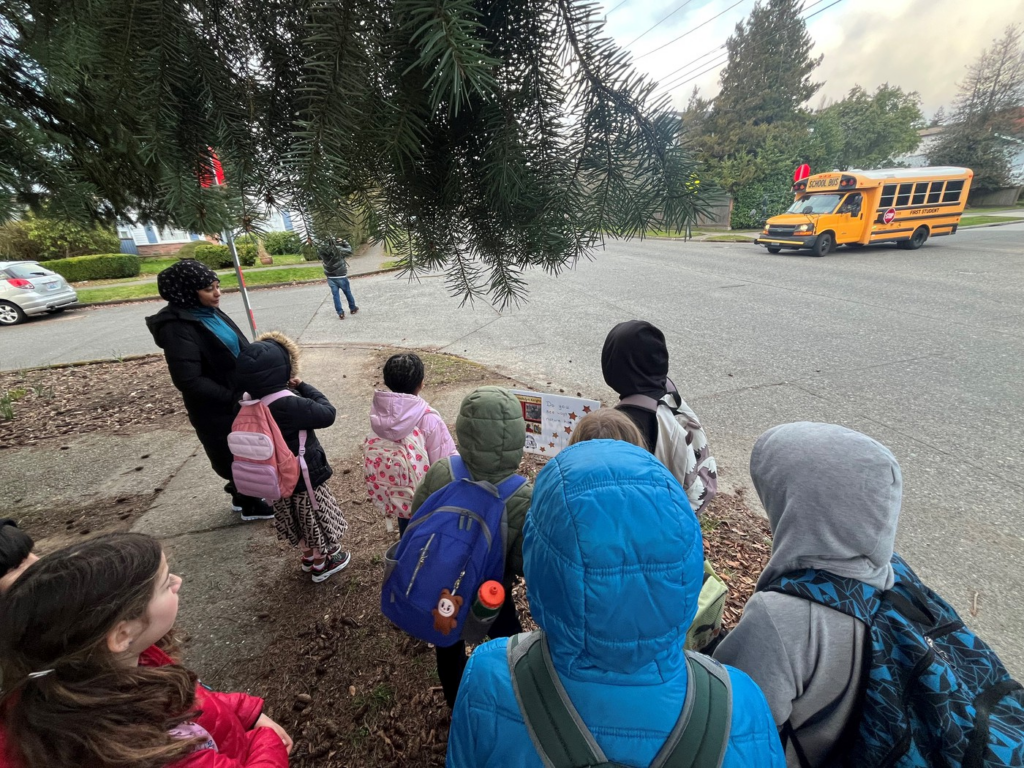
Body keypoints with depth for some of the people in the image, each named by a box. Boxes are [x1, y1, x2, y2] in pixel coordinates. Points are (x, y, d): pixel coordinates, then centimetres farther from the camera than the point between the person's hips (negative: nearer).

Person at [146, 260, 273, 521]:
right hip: (216, 411, -8)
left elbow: (240, 349, 12)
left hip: (241, 398, 8)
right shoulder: (178, 328, -23)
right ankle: (250, 504, 32)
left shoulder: (210, 312, 3)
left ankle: (245, 494, 44)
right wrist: (233, 397, -24)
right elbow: (189, 381, -26)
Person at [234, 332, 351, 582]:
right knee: (316, 519, 17)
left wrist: (291, 389, -5)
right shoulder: (289, 405, -34)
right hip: (306, 477, -7)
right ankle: (323, 562, 38)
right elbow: (327, 413, -23)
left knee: (300, 521, 28)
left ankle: (309, 555, 49)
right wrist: (303, 387, -14)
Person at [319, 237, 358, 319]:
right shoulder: (338, 249, -16)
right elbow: (349, 251, -1)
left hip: (330, 277, 3)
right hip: (341, 276, -2)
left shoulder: (322, 251, -8)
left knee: (335, 295, 7)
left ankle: (340, 313, 6)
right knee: (348, 293, 15)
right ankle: (353, 308, 28)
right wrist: (345, 243, 10)